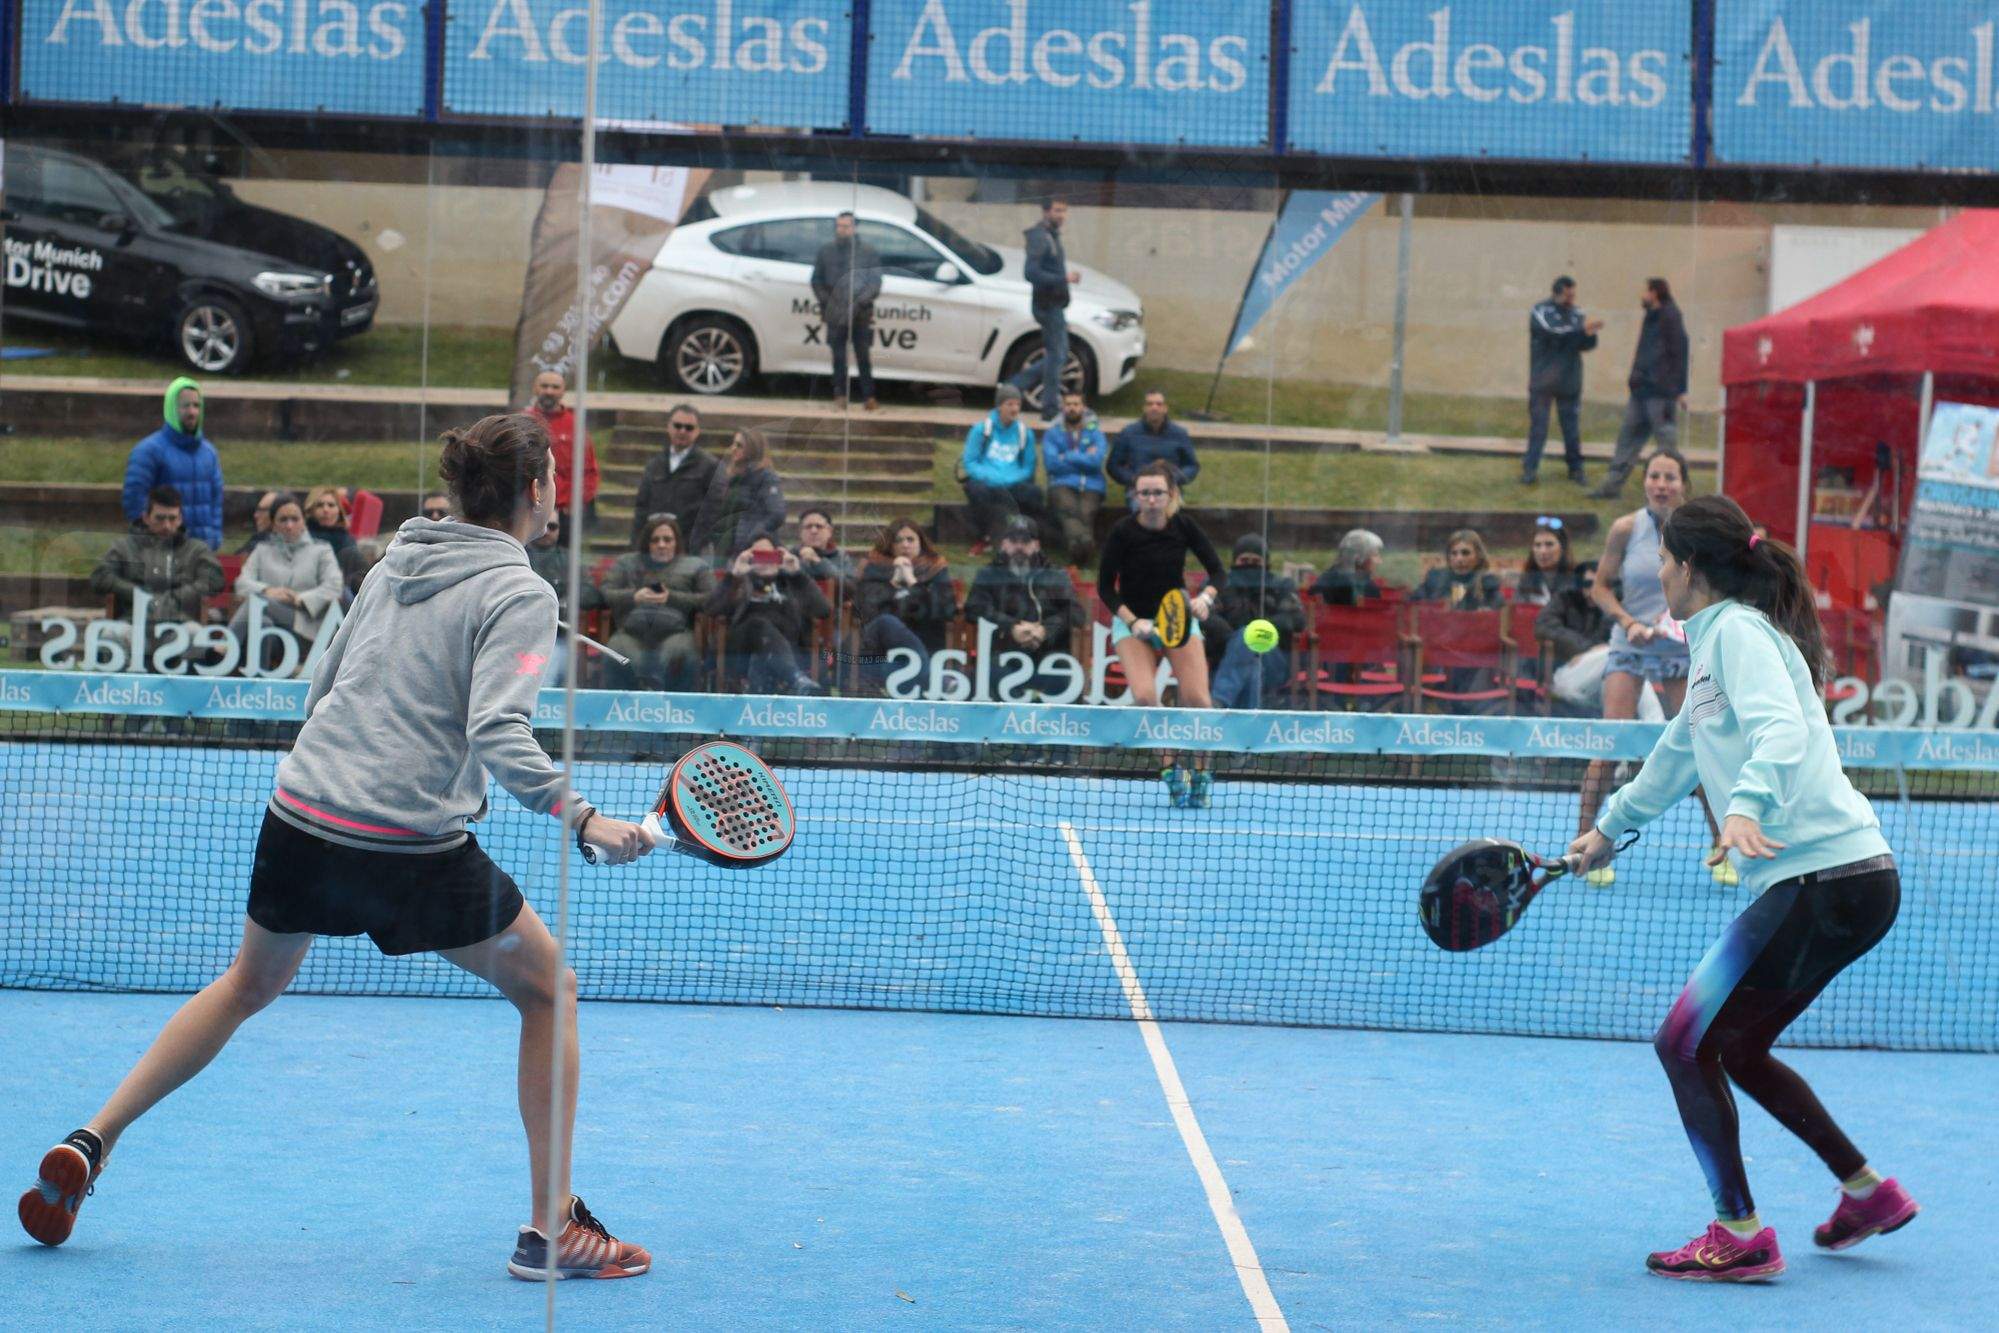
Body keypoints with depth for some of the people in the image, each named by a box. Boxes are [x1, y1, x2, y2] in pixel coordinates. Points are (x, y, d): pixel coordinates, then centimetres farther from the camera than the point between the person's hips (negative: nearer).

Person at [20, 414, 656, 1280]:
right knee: (548, 989, 11)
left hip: (299, 818, 6)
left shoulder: (394, 565, 13)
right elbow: (498, 735, -22)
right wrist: (579, 818, -21)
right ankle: (552, 1230, 6)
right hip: (412, 845, -6)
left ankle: (90, 1143, 25)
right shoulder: (518, 593, -8)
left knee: (249, 985, 29)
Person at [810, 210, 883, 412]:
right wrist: (825, 301, -3)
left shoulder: (868, 251, 1)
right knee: (838, 357, 6)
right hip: (835, 315, 2)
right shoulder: (826, 251, 8)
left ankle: (868, 396, 4)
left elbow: (875, 281, -1)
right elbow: (817, 280, 11)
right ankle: (839, 397, 11)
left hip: (861, 314, -2)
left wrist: (862, 300, -16)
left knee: (864, 357, -1)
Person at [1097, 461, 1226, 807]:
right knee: (1144, 696, -25)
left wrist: (1205, 597, -25)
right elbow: (1105, 587, -8)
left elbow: (1219, 571, -5)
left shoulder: (1184, 526, -10)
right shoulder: (1122, 531, -15)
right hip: (1132, 621, -1)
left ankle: (1201, 770, 5)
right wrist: (1133, 622, -21)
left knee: (1196, 699, -16)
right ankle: (1170, 766, -7)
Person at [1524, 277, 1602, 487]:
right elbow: (1554, 332, -21)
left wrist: (1590, 334, -20)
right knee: (1538, 426, -2)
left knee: (1572, 427, 6)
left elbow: (1587, 345, 2)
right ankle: (1530, 469, 1)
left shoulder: (1576, 314, 9)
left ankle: (1576, 468, 14)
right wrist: (1582, 329, -26)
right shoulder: (1540, 312, -3)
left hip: (1570, 381, 3)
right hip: (1542, 382, -3)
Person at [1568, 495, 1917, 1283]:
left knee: (1685, 1042, -6)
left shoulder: (1738, 630, -8)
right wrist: (1609, 828, 50)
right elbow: (1679, 753, 38)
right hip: (1839, 882, 10)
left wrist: (1746, 808, -42)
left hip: (1826, 880, -10)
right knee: (1736, 1049, 19)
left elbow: (1781, 729, -25)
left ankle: (1740, 1239, -2)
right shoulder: (1715, 643, 22)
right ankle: (1867, 1191, 27)